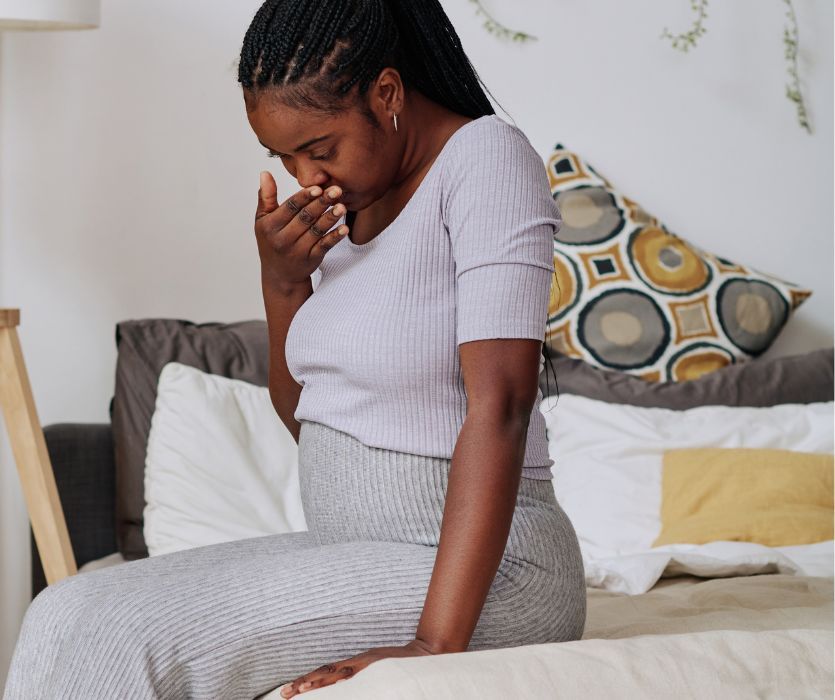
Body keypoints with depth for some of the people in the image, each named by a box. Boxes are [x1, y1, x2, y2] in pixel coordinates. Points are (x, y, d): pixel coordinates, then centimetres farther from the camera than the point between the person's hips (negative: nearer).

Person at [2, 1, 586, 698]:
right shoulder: (347, 198, 9)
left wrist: (437, 642, -30)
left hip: (481, 570, -7)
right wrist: (282, 280, -2)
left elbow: (500, 404, -23)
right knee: (67, 616, -5)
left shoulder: (486, 157, -13)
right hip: (359, 559, 8)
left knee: (138, 634, -19)